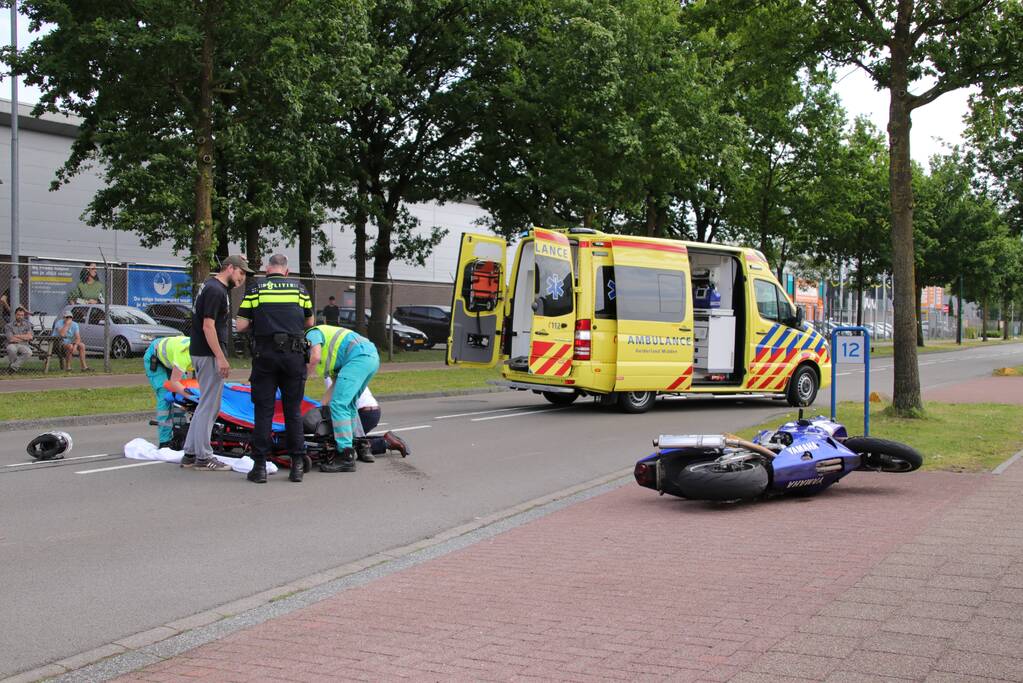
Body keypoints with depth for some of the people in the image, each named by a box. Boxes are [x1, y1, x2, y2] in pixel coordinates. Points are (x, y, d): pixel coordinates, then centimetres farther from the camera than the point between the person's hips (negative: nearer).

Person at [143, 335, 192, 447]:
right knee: (165, 397, -18)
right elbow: (174, 382, -37)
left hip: (170, 358, 7)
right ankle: (164, 442, -18)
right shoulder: (184, 354, -43)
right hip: (154, 359, -7)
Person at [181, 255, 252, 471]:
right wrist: (221, 358, -22)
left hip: (200, 353, 11)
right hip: (209, 355, -11)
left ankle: (190, 453, 19)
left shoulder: (213, 286, 13)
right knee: (209, 406, -5)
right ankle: (203, 457, 1)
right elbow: (208, 326, -21)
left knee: (206, 405, 15)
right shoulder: (215, 290, -16)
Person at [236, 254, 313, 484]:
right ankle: (297, 465, 7)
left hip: (265, 355, -1)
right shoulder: (299, 288, 9)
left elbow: (241, 326, 0)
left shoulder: (255, 290, 3)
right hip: (294, 355, 1)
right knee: (293, 411, 8)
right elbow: (309, 322, 17)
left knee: (263, 411, 3)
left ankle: (260, 466, 2)